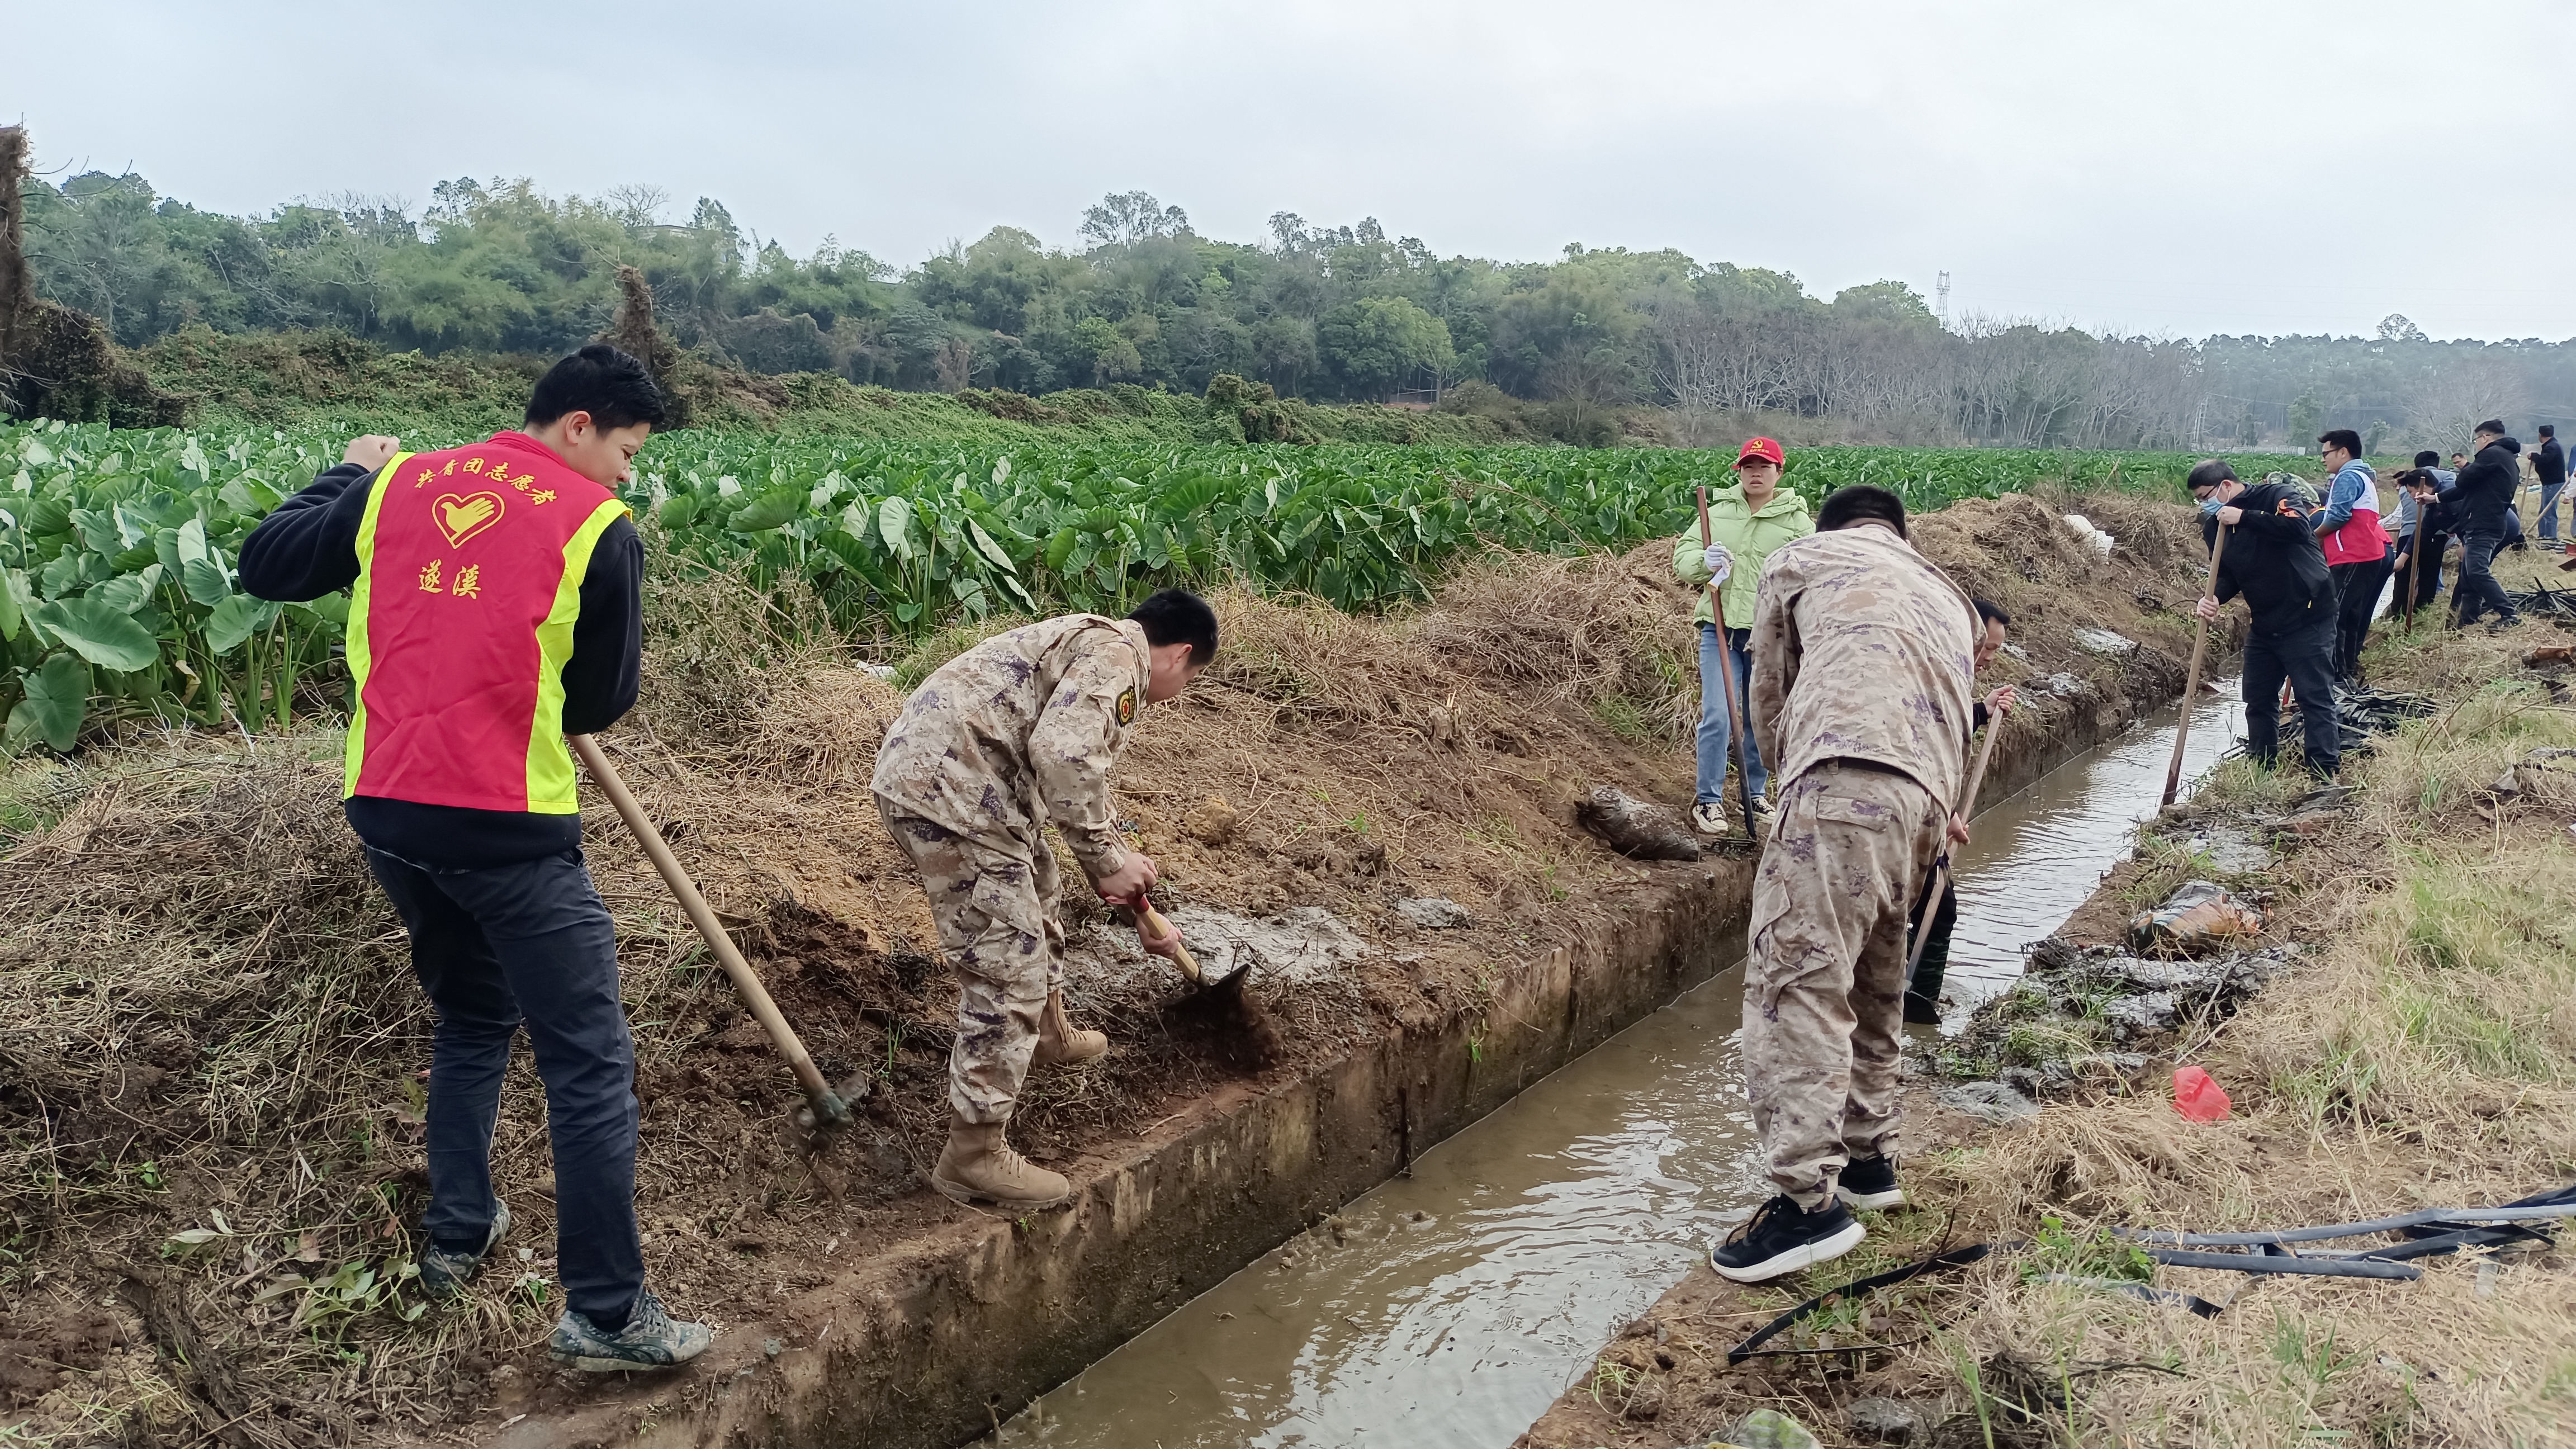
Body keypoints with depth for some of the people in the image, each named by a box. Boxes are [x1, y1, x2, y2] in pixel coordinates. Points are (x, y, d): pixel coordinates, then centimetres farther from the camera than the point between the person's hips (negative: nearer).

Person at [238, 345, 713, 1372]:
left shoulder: (398, 485, 8)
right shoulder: (599, 529, -6)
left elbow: (262, 567, 17)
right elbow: (602, 702, 1)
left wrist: (348, 476, 31)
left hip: (385, 812, 7)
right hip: (509, 828, -6)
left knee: (471, 1018, 27)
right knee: (589, 1062, 2)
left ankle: (458, 1235, 36)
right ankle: (606, 1314, 5)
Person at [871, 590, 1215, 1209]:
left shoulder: (1088, 649, 26)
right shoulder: (1117, 652, -7)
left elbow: (1083, 784, 34)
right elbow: (1062, 756, -24)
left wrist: (1141, 912, 38)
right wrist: (1109, 861, -12)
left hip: (926, 767, 11)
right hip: (947, 786, -11)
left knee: (1032, 895, 32)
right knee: (1007, 968, -6)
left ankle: (1046, 1035, 52)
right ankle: (973, 1155, 1)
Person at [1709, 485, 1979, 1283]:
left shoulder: (1800, 559, 21)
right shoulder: (1948, 597, 37)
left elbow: (1770, 700, 24)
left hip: (1849, 779, -7)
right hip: (1927, 795, 7)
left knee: (1796, 979, -9)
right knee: (1871, 985, 21)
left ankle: (1810, 1199, -14)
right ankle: (1868, 1158, 31)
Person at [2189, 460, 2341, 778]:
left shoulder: (2273, 497, -10)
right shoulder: (2214, 526, 9)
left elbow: (2299, 528, -28)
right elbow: (2227, 575, 8)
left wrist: (2244, 518, -26)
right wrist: (2213, 597, -13)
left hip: (2307, 618, -8)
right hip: (2264, 625, 8)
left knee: (2315, 698, -7)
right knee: (2258, 700, 13)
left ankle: (2325, 776, -6)